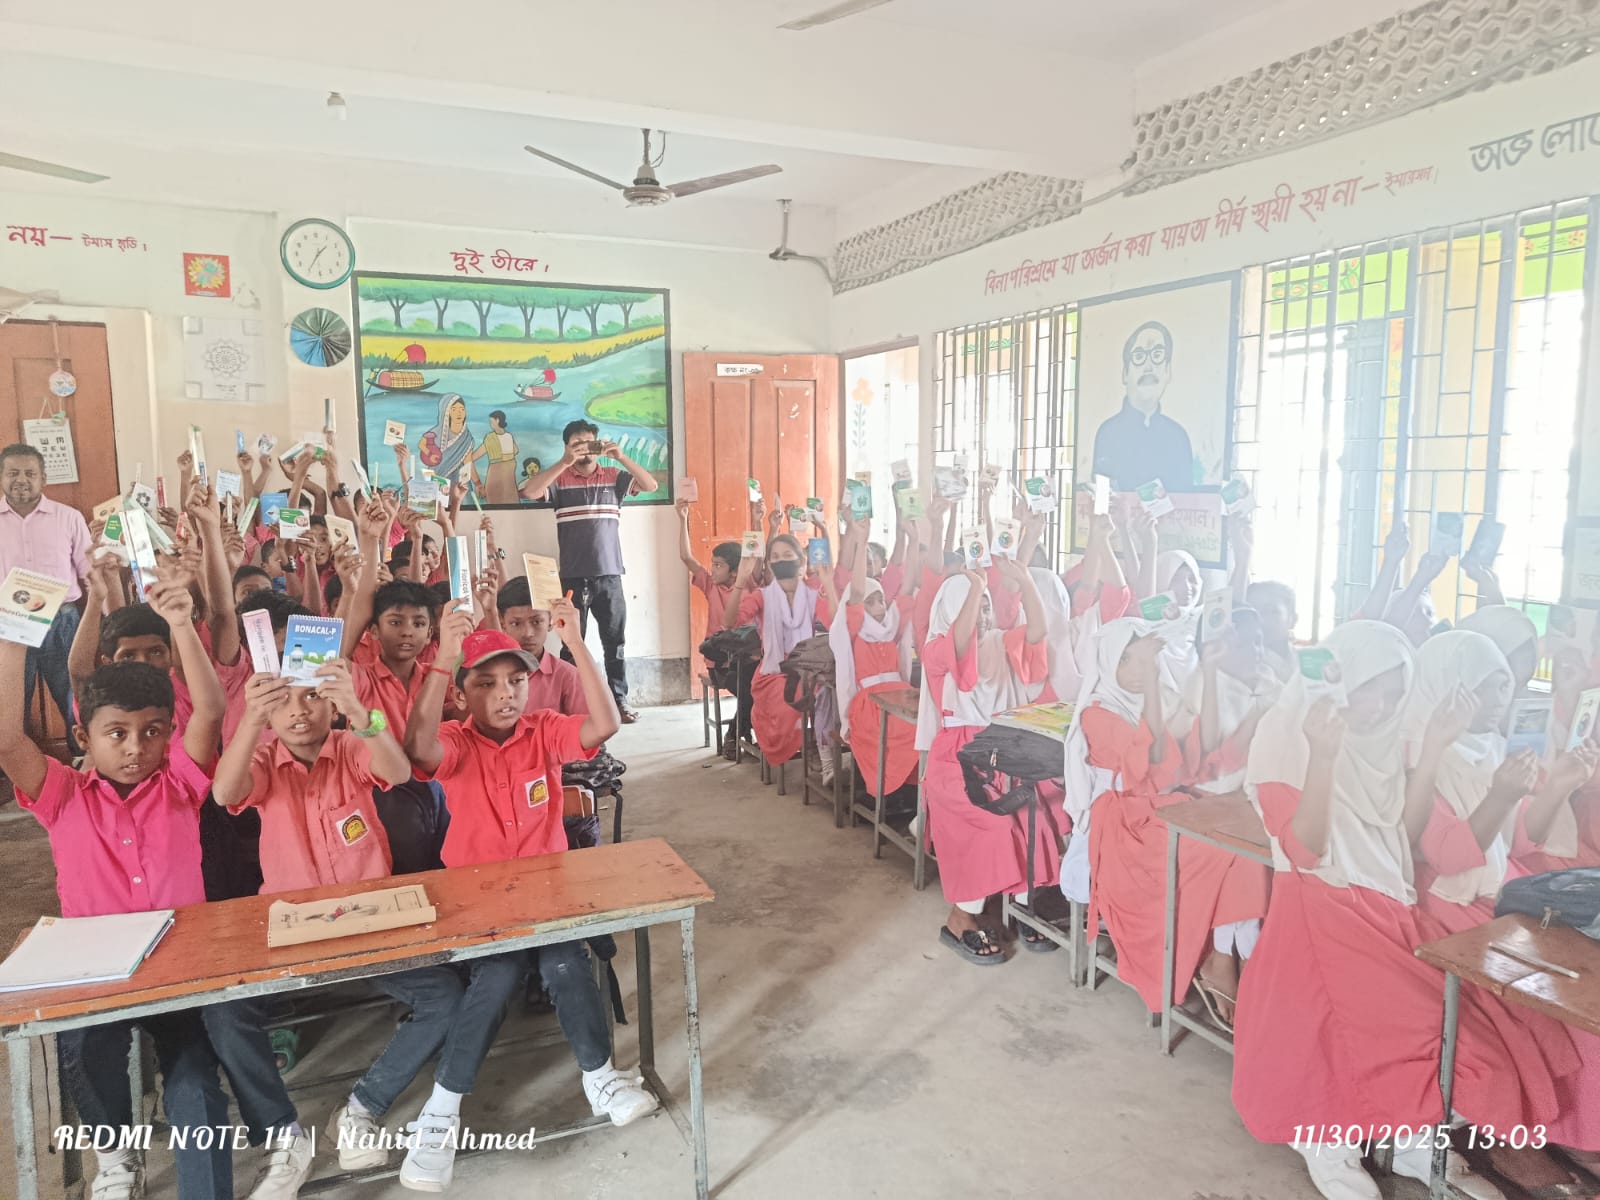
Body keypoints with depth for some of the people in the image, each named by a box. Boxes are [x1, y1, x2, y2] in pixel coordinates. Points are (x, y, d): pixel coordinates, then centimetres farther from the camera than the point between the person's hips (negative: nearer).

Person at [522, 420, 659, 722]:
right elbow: (529, 491, -15)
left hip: (610, 574, 2)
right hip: (573, 577, -2)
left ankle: (619, 700, 14)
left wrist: (621, 457, -13)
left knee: (615, 641, 6)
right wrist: (564, 462, -20)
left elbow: (651, 485, -1)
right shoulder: (559, 479, 2)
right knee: (572, 644, 4)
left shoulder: (614, 476, 8)